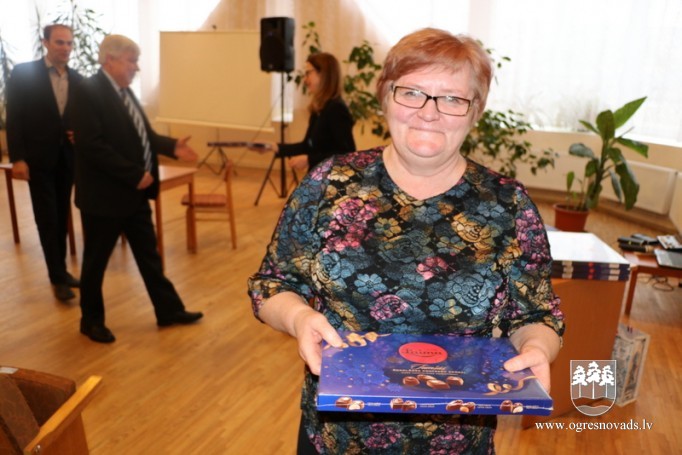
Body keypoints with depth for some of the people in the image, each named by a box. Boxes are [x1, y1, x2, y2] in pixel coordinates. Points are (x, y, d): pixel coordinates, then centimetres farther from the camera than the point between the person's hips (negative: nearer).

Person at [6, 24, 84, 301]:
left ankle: (60, 270, 24)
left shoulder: (77, 79, 8)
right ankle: (58, 278, 7)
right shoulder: (23, 73, -5)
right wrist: (17, 158, -14)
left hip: (67, 157, 4)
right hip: (39, 158, -4)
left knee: (62, 217, 12)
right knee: (47, 219, -1)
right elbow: (13, 118, -8)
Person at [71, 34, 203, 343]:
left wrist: (172, 147, -2)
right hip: (105, 194, -8)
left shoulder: (124, 90, 10)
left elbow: (141, 134, 14)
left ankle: (169, 310, 26)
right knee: (96, 261, 9)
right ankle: (91, 320, 26)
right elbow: (92, 146, -24)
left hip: (134, 193, 9)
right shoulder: (88, 92, -17)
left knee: (148, 254, 15)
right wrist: (135, 174, -22)